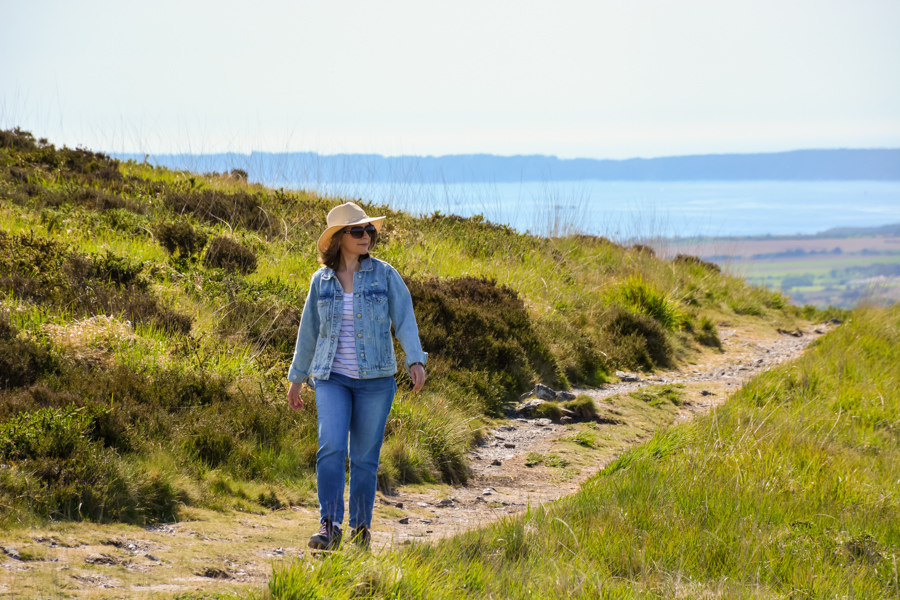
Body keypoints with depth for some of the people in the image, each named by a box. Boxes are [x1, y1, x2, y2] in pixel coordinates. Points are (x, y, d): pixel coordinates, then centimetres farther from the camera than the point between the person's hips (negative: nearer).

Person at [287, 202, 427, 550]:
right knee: (331, 448, -17)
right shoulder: (322, 280, 5)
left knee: (365, 456, 4)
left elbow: (405, 320, -5)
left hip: (375, 379, -1)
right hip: (332, 379, 1)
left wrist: (416, 361, -20)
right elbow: (309, 331, 13)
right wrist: (296, 379, 17)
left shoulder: (384, 275, -1)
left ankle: (361, 527, 20)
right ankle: (329, 528, -17)